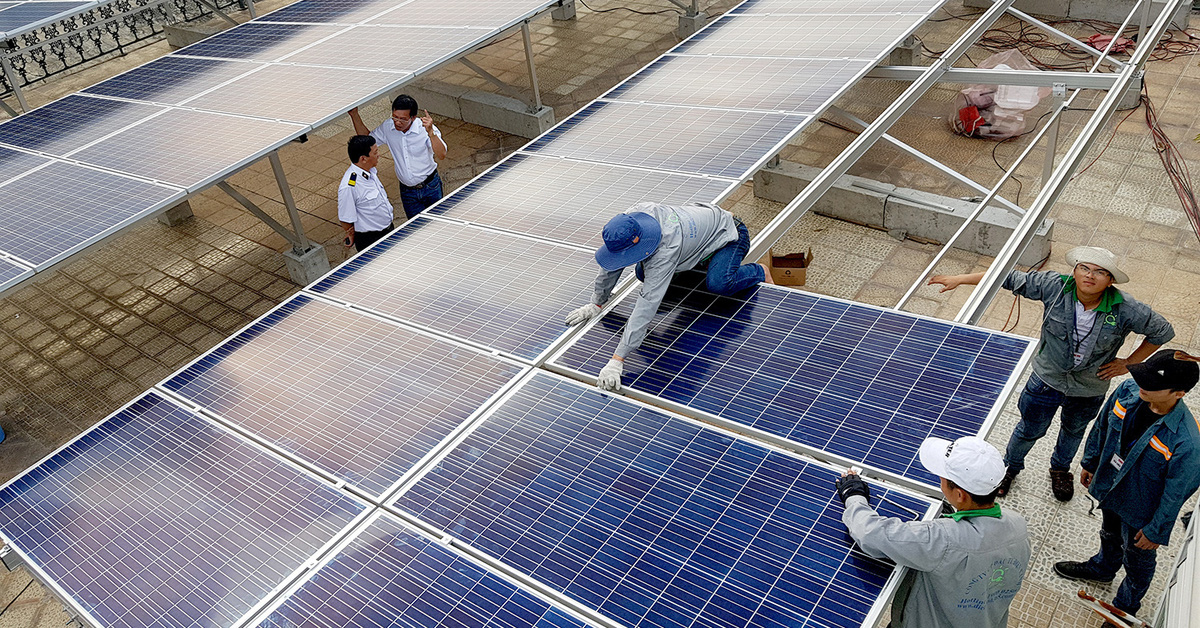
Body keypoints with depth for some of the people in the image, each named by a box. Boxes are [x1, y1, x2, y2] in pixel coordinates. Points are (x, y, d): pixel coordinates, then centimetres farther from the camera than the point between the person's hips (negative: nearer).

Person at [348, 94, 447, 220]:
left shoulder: (425, 129, -20)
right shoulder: (387, 127, -7)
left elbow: (441, 155, -30)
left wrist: (431, 132, -43)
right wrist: (354, 114, 2)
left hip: (431, 187, -3)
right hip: (407, 191, 3)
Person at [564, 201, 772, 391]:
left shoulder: (665, 249, -45)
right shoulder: (628, 221, -25)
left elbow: (647, 305, -50)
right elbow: (612, 263, -7)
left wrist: (617, 361, -52)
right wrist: (596, 303, -3)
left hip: (729, 233, -7)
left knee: (719, 283, -33)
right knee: (644, 273, -2)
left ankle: (760, 273, 0)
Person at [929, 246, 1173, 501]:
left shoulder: (1125, 310, -24)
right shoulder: (1055, 287, -24)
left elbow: (1163, 331, -8)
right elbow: (1011, 279, -15)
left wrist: (1129, 364, -8)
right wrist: (960, 279, -17)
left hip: (1089, 390, 1)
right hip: (1047, 380, -1)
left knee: (1074, 431, 30)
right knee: (1030, 430, 19)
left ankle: (1060, 469, 60)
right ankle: (1010, 466, 49)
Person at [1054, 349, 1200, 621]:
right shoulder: (1128, 390, -24)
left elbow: (1176, 494, -24)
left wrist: (1156, 531, -10)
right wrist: (1090, 462, 11)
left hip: (1139, 511, -5)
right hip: (1110, 488, 5)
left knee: (1137, 561, 26)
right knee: (1110, 535, 36)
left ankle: (1125, 609, 54)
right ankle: (1102, 568, 68)